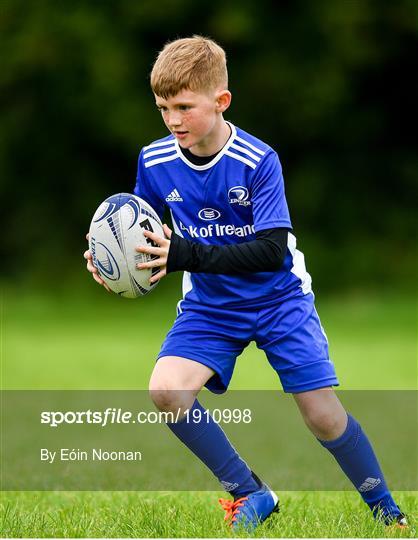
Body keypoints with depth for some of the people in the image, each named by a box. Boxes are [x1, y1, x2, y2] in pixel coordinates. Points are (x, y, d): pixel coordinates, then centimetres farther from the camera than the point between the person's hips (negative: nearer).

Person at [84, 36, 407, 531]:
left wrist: (187, 254, -39)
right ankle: (249, 494, -4)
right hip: (210, 305, 3)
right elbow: (139, 232, 5)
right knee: (165, 390, -21)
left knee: (323, 416, -7)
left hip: (277, 299, -3)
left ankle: (385, 510, 19)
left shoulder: (258, 161, -23)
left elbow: (272, 251, -28)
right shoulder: (154, 162, -11)